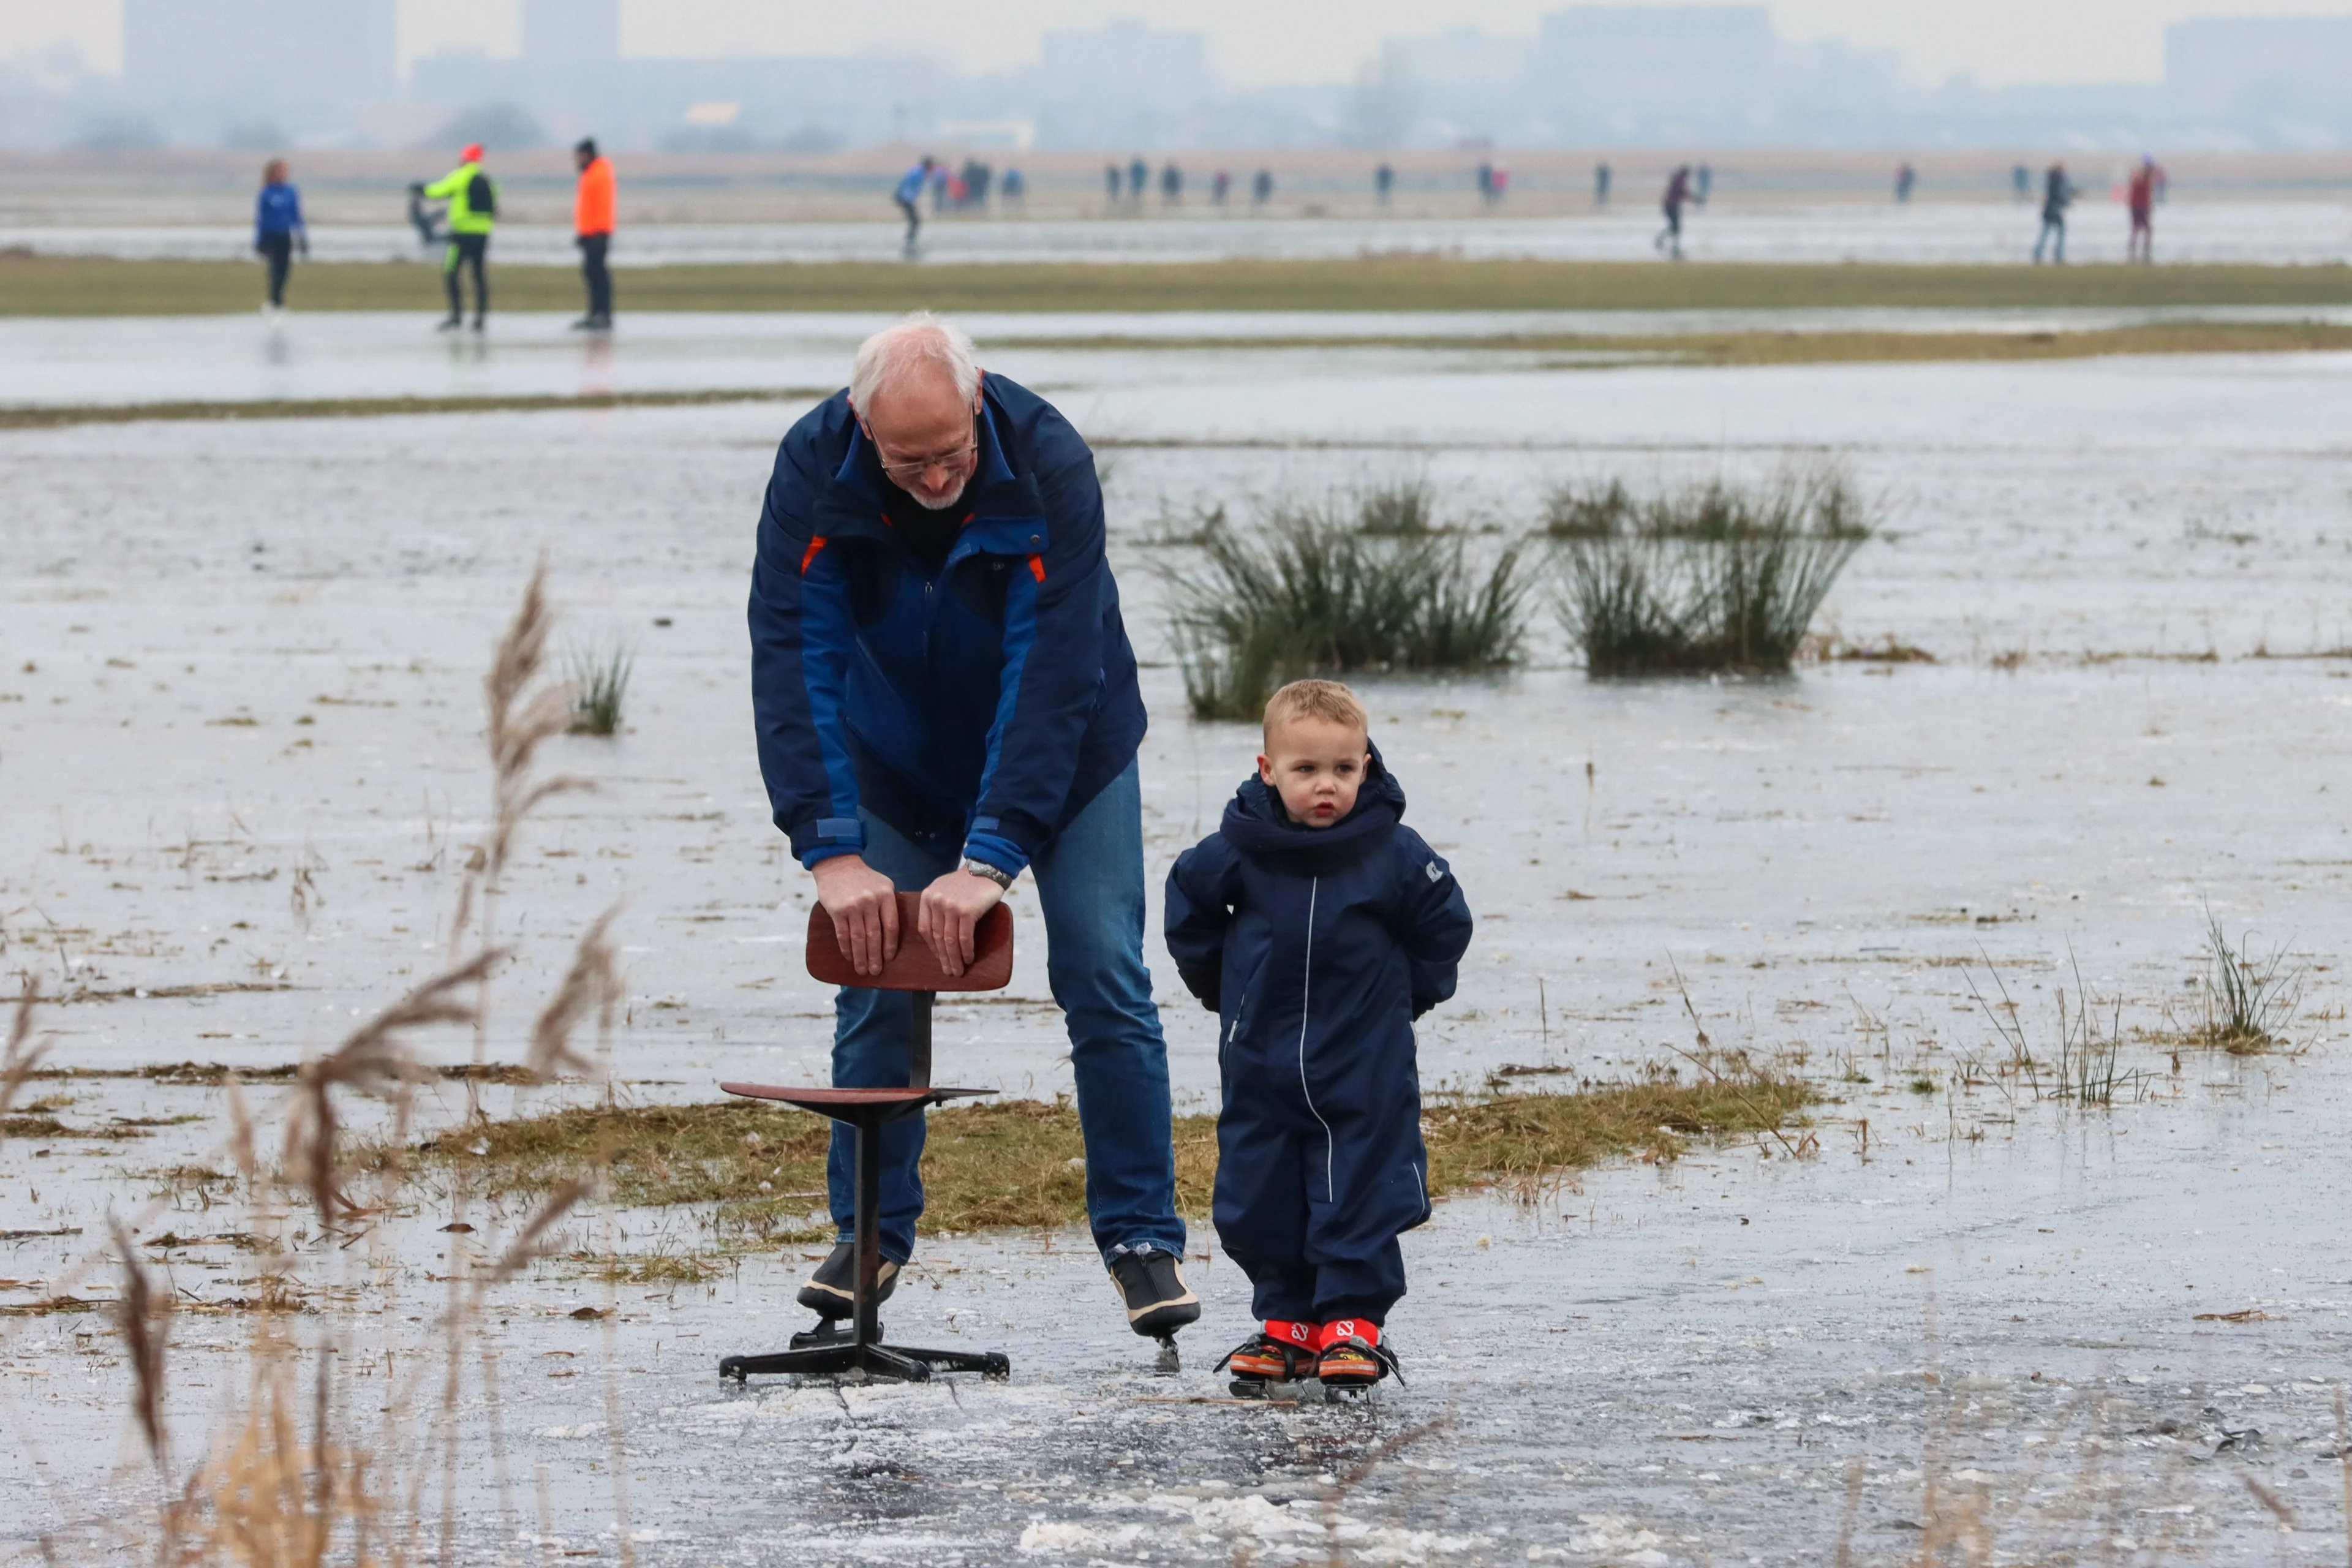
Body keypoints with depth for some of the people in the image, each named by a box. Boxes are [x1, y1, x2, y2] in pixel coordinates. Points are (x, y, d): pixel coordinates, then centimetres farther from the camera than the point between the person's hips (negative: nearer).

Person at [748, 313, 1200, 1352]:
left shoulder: (1048, 464, -32)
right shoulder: (814, 469, -26)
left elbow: (1053, 672, -35)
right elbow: (793, 657, -29)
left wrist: (990, 858, -41)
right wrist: (831, 850, -39)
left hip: (1063, 751, -2)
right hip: (900, 756, 2)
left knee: (1103, 978, -9)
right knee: (877, 985, -2)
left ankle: (1141, 1235, -1)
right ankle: (871, 1233, 12)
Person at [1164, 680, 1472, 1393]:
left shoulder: (1394, 854, -11)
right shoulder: (1238, 850, -9)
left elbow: (1444, 927, 6)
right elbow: (1188, 910, 11)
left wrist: (1407, 995, 9)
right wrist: (1224, 990, 14)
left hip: (1366, 1069, -2)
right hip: (1259, 1063, 2)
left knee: (1361, 1195, -2)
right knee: (1260, 1200, 6)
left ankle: (1353, 1321, 8)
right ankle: (1288, 1322, 19)